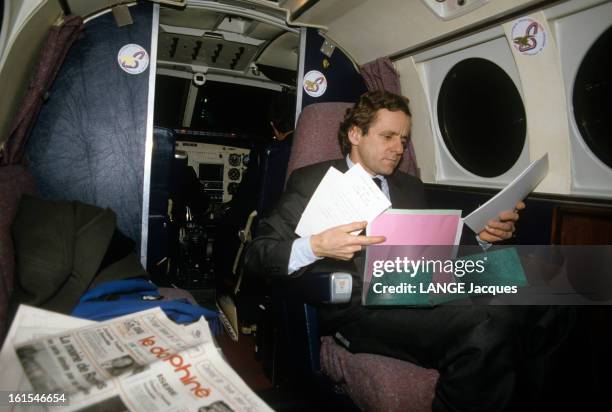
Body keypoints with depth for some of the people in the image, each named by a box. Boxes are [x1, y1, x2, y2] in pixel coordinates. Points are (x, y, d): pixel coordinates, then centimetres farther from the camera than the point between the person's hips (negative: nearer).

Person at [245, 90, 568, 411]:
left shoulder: (411, 188, 24)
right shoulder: (312, 181, 7)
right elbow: (256, 253, 1)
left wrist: (481, 237, 4)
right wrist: (315, 247, -18)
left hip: (421, 298, 6)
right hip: (359, 305, -5)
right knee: (487, 326, -31)